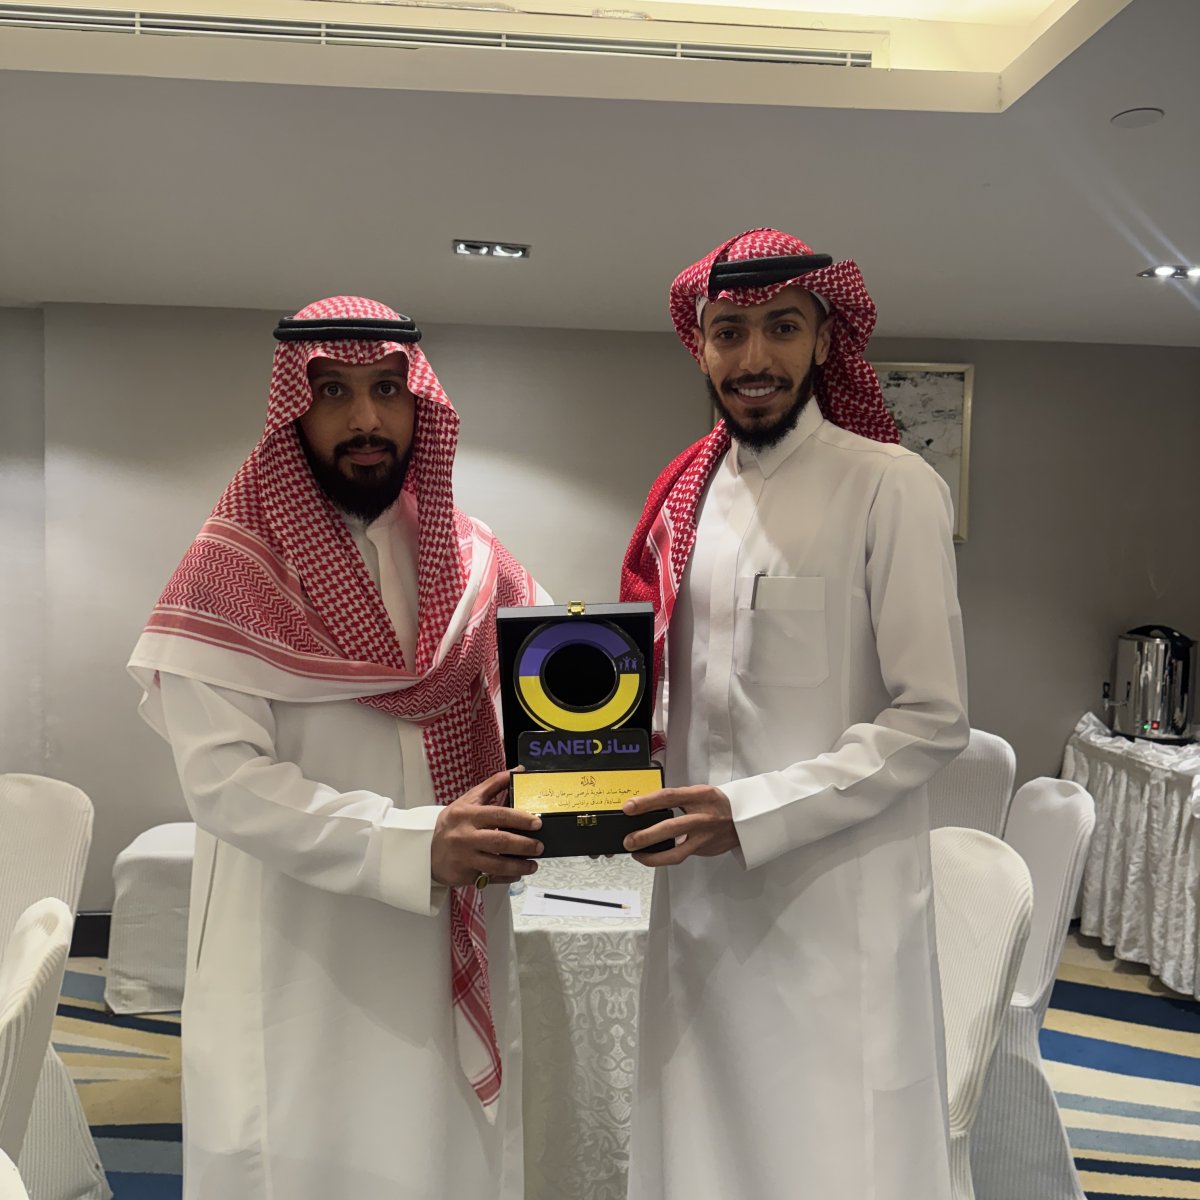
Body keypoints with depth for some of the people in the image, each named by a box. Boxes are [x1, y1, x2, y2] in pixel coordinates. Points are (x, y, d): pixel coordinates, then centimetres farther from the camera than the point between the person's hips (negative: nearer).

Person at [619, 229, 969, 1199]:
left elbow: (934, 720, -12)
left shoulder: (891, 489, -10)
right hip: (700, 893, 6)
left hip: (838, 901, -5)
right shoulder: (688, 496, 8)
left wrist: (754, 814, -18)